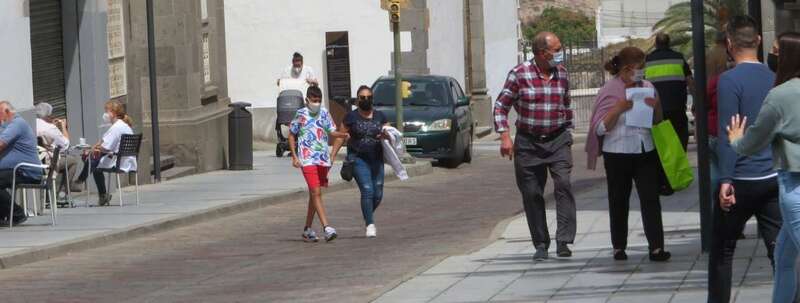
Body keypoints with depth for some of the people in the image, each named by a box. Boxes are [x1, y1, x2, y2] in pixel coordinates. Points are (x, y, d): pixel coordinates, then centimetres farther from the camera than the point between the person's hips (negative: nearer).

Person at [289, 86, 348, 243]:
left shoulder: (324, 113, 7)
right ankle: (327, 228, -22)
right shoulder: (301, 114, -3)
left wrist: (344, 135, -15)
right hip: (307, 159, -5)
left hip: (323, 159, 5)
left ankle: (307, 229, 22)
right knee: (316, 193, -14)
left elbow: (332, 132, 6)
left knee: (314, 194, 12)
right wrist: (294, 156, -3)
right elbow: (292, 135, 5)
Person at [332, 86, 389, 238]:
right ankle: (370, 224, -9)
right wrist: (332, 156, -5)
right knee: (367, 191, -15)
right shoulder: (351, 117, 0)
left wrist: (386, 135, -17)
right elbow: (341, 137, 2)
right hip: (358, 159, -4)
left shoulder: (380, 116, 8)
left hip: (376, 159, 4)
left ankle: (368, 216, 33)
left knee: (378, 194, 5)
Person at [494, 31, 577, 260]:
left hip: (558, 140, 1)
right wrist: (504, 136, -11)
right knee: (532, 194, 2)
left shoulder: (562, 74, 5)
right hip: (528, 143, -1)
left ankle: (563, 241, -20)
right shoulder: (519, 74, -7)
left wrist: (567, 134, 18)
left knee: (563, 185, -17)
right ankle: (541, 245, 14)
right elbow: (501, 106, -2)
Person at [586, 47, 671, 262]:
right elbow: (601, 128, -8)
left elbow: (657, 121, 16)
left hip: (645, 151, 3)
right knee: (619, 201, 8)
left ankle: (656, 247, -9)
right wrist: (619, 108, -20)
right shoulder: (610, 90, -6)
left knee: (650, 199, -6)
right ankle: (619, 247, 19)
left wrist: (656, 106, -6)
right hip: (618, 153, -3)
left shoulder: (647, 87, 6)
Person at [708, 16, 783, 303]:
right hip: (774, 179, 5)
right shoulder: (775, 79, 7)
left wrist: (725, 180, -15)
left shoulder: (730, 80, -11)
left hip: (742, 181, -5)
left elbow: (728, 134, -16)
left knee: (722, 250, 9)